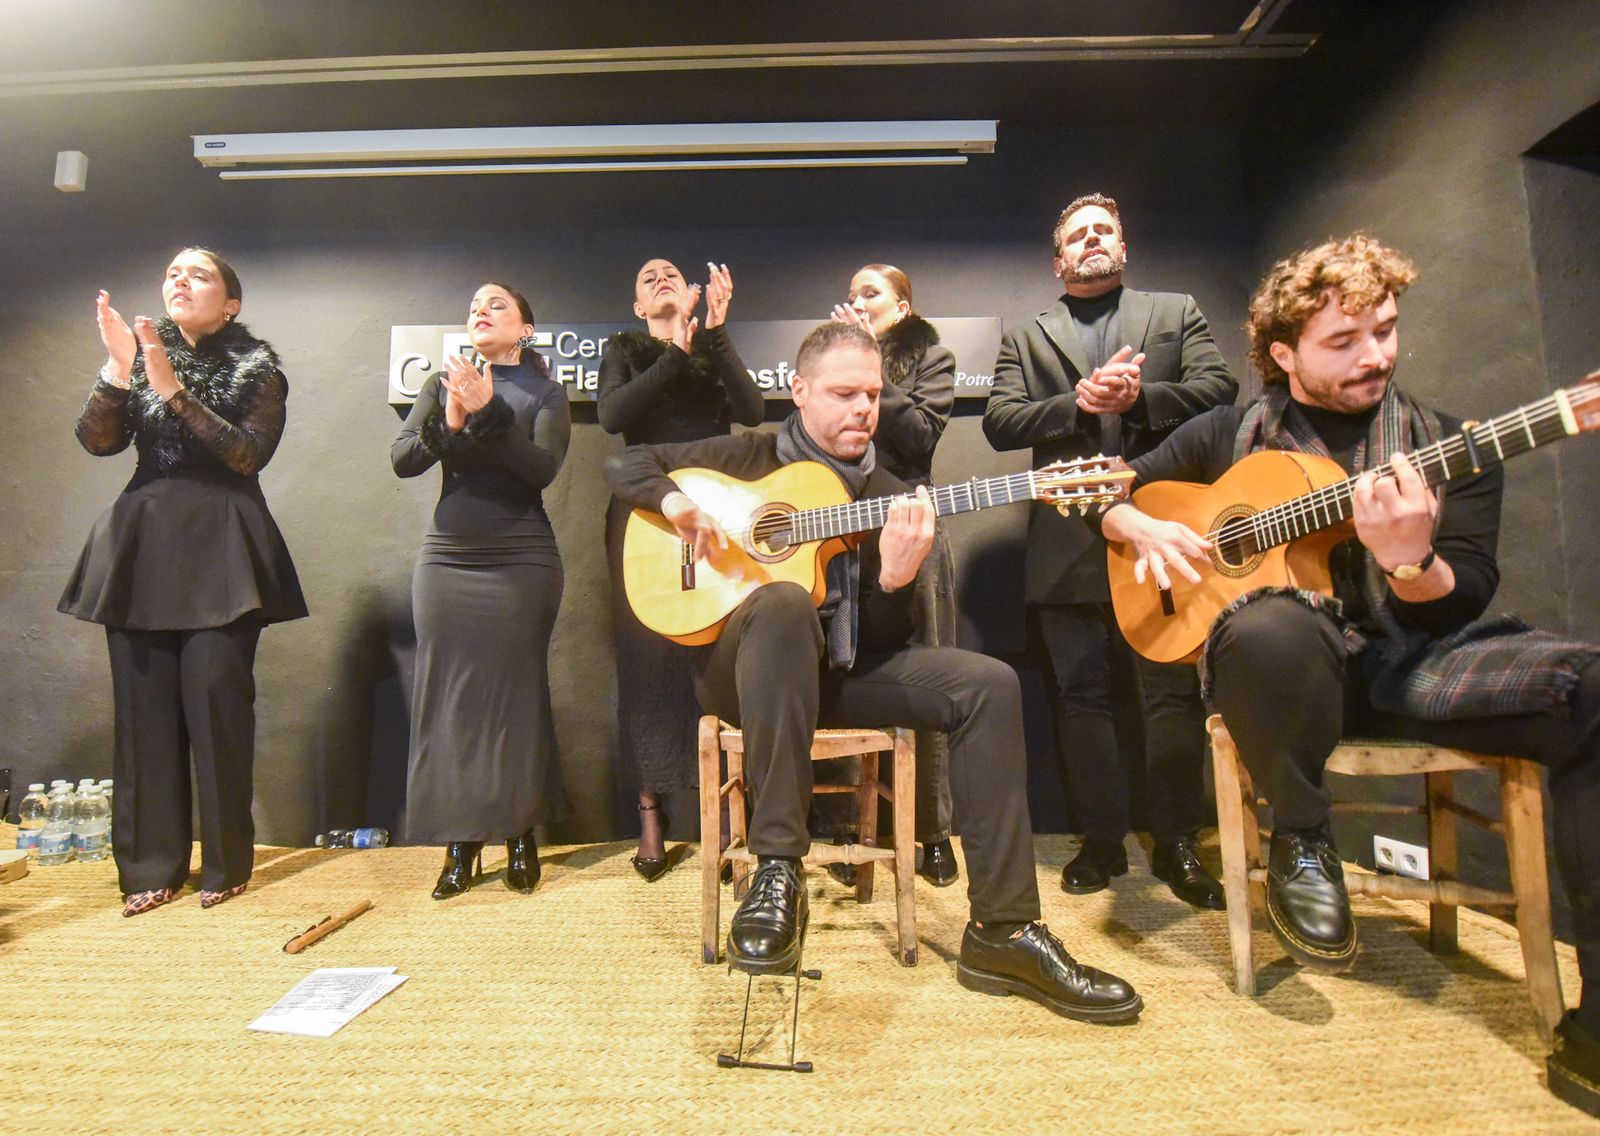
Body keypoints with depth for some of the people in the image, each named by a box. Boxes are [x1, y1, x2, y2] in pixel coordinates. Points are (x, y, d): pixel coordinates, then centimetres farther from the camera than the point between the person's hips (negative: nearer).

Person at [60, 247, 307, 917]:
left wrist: (173, 390, -16)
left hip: (221, 546, -3)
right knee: (143, 702, 3)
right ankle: (151, 866, 14)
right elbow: (97, 440, 1)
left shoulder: (257, 367, 4)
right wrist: (118, 369, -13)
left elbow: (249, 453, -10)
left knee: (216, 697, -6)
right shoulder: (140, 353, 14)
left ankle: (227, 863, 7)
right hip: (142, 542, 4)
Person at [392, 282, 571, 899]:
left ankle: (520, 836, 12)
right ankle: (460, 842, 11)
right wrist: (448, 424, -14)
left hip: (522, 563, -2)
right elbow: (401, 460, 3)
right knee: (450, 693, 1)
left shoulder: (545, 392, 6)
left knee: (517, 693, -1)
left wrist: (488, 410, -19)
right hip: (447, 559, 3)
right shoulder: (442, 382, 14)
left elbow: (542, 467, -10)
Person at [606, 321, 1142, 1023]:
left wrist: (894, 578, -20)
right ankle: (777, 873, -34)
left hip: (838, 673, 4)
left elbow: (885, 643, 2)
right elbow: (625, 465, 8)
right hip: (739, 668, -3)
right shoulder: (746, 459, 4)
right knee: (786, 602, -39)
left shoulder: (892, 499, 7)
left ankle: (1003, 931, -14)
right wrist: (673, 499, -13)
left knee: (989, 685, -17)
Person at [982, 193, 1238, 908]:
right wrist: (1079, 402, -11)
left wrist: (1137, 397, -11)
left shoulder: (1176, 312, 18)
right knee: (1080, 695, 4)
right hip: (1068, 543, 1)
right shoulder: (1025, 338, 17)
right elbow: (999, 422, 3)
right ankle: (1101, 842, 17)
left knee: (1174, 691, -1)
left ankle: (1175, 842, 14)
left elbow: (1217, 389, 4)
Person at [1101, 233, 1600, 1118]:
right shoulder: (1227, 435, 9)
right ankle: (1300, 843, -10)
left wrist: (1409, 560, -23)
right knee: (1271, 629, -39)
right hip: (1292, 655, -2)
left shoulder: (1446, 446, 8)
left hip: (1410, 659, 3)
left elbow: (1463, 603, 0)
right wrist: (1142, 529, -7)